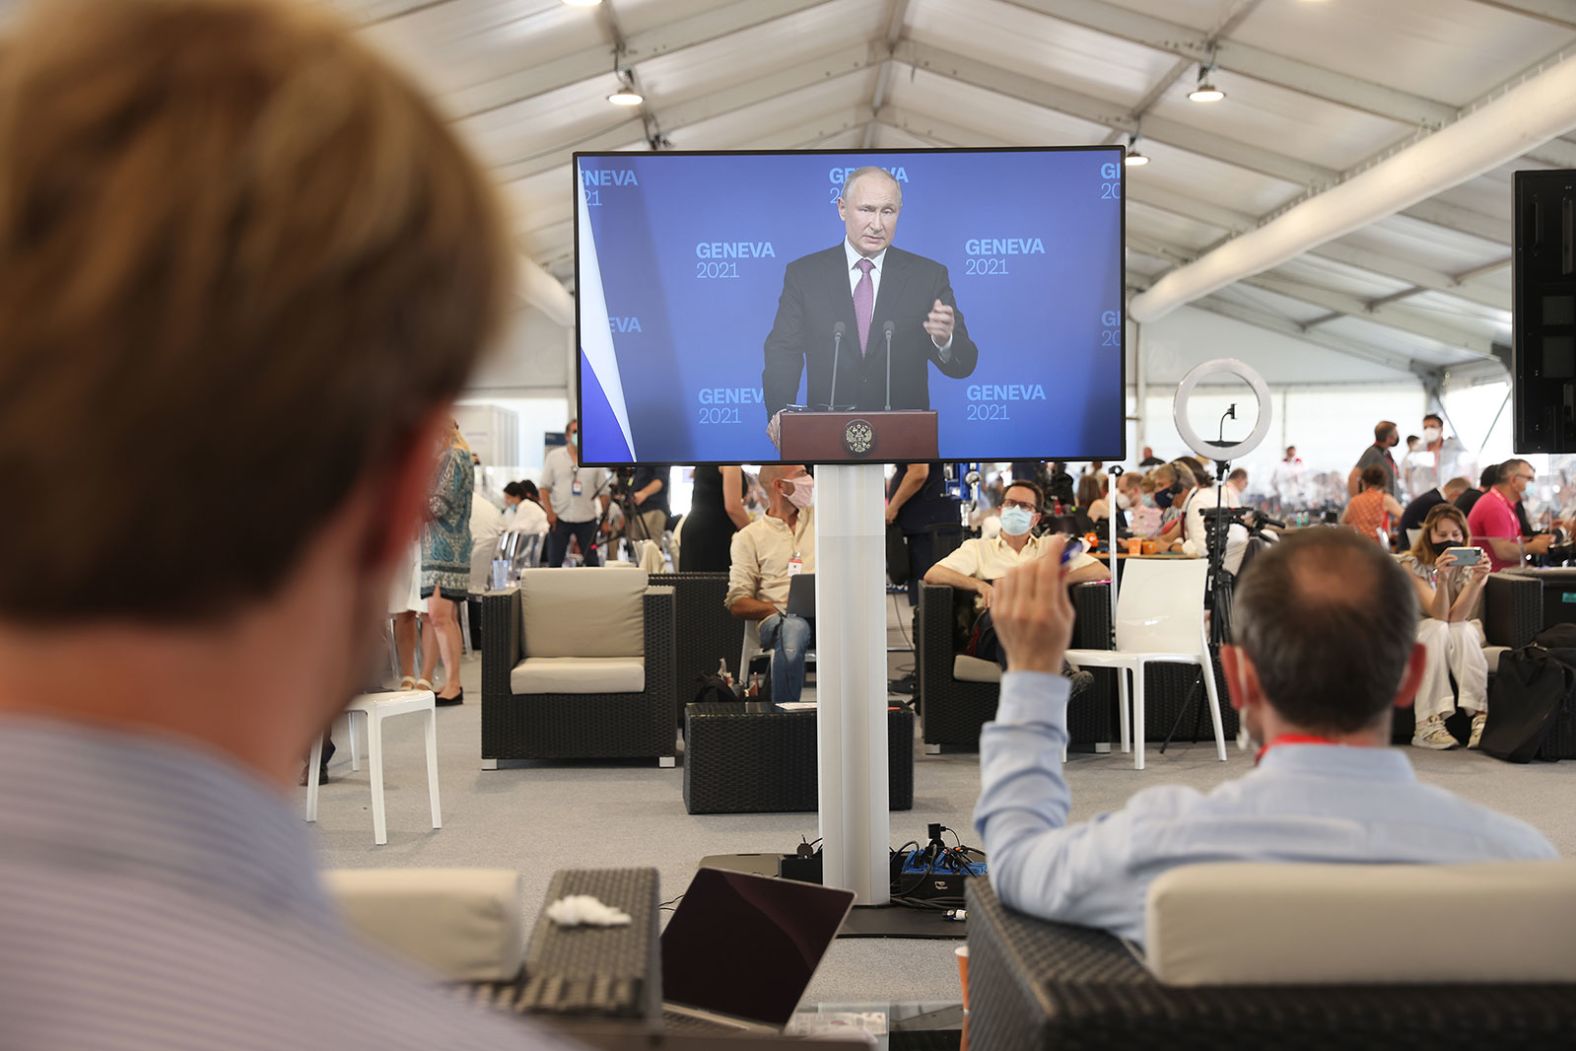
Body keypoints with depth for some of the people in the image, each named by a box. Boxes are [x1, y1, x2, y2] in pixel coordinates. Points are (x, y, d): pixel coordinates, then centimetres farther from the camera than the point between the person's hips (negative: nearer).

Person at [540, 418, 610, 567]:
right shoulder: (554, 457, 4)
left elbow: (604, 492, 5)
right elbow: (545, 488, 4)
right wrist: (549, 512, -7)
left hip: (587, 519, 0)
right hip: (559, 519, 0)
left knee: (592, 560, 2)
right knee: (554, 560, 4)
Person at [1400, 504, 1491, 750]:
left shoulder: (1471, 563, -5)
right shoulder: (1412, 564, -12)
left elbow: (1458, 616, -21)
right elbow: (1439, 614, -25)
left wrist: (1477, 581, -37)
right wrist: (1442, 579, -43)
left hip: (1463, 638, 2)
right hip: (1420, 636, -2)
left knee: (1461, 629, -32)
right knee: (1438, 629, -34)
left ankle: (1480, 716, -40)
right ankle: (1428, 723, -44)